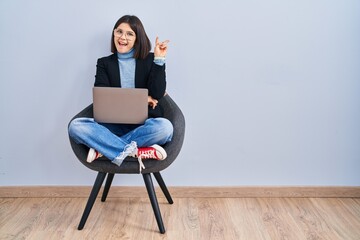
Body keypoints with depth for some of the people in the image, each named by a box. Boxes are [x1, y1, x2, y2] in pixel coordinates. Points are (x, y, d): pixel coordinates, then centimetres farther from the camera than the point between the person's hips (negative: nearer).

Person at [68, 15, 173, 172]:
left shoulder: (149, 60, 8)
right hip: (113, 125, 1)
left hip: (143, 125, -1)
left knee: (165, 127, -35)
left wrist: (159, 60, -9)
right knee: (76, 126, -25)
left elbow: (157, 95, -6)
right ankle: (135, 152, -30)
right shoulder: (104, 63, 12)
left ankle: (103, 149, -25)